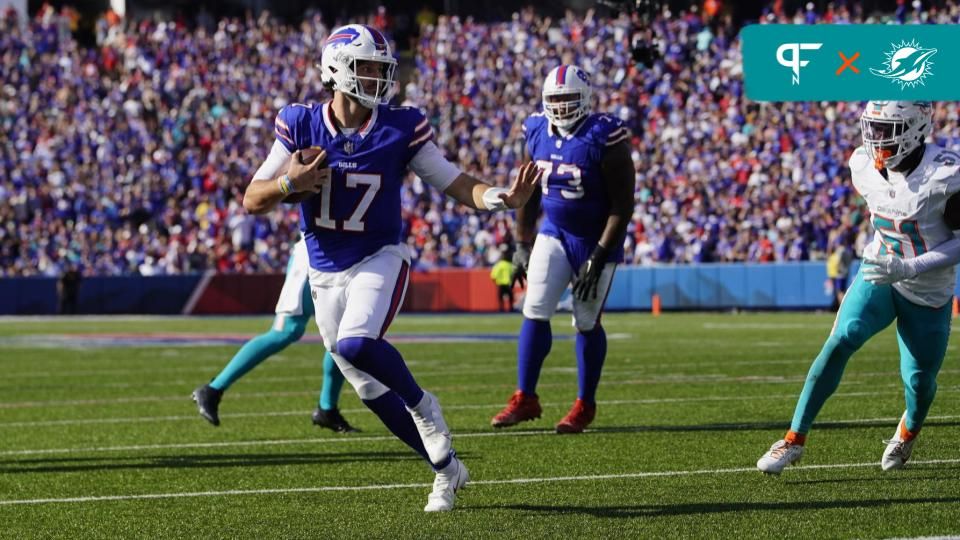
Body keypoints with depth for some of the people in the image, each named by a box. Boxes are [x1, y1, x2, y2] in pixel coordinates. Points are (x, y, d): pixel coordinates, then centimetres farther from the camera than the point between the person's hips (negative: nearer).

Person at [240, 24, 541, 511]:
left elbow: (456, 184, -7)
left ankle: (420, 403, -4)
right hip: (326, 273, 3)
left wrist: (501, 198, -28)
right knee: (371, 390, 7)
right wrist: (289, 184, -25)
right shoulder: (300, 125, -7)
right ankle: (446, 469, 24)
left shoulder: (400, 128, -10)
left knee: (355, 345, -32)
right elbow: (252, 201, -4)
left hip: (380, 260, -3)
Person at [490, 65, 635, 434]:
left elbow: (622, 206, -18)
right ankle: (525, 399, 1)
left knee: (587, 322, 1)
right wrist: (522, 244, 8)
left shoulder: (605, 139, -20)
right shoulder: (538, 133, -3)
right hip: (554, 234, 5)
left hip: (597, 240, -5)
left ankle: (585, 406, 16)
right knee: (535, 311, -7)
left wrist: (599, 256, -20)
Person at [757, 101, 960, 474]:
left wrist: (906, 268, -26)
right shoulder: (864, 164, -6)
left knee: (919, 382, 4)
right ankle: (795, 439, -19)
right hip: (879, 275, 3)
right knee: (841, 341, -21)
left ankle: (909, 430, 42)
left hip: (927, 293, -3)